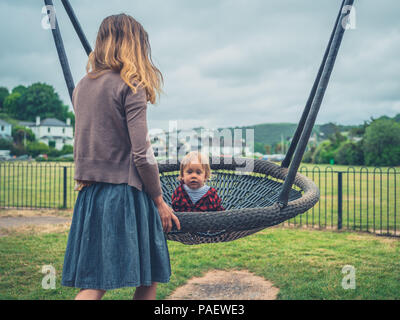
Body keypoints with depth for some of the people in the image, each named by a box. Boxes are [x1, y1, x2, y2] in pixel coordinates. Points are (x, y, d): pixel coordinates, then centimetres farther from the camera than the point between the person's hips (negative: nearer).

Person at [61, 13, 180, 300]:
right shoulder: (130, 86, -9)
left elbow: (81, 146, 15)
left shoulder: (82, 87, 11)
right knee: (149, 279, 6)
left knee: (92, 285, 9)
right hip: (126, 193, -6)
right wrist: (160, 200, -4)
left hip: (90, 193, 7)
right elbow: (141, 153, -13)